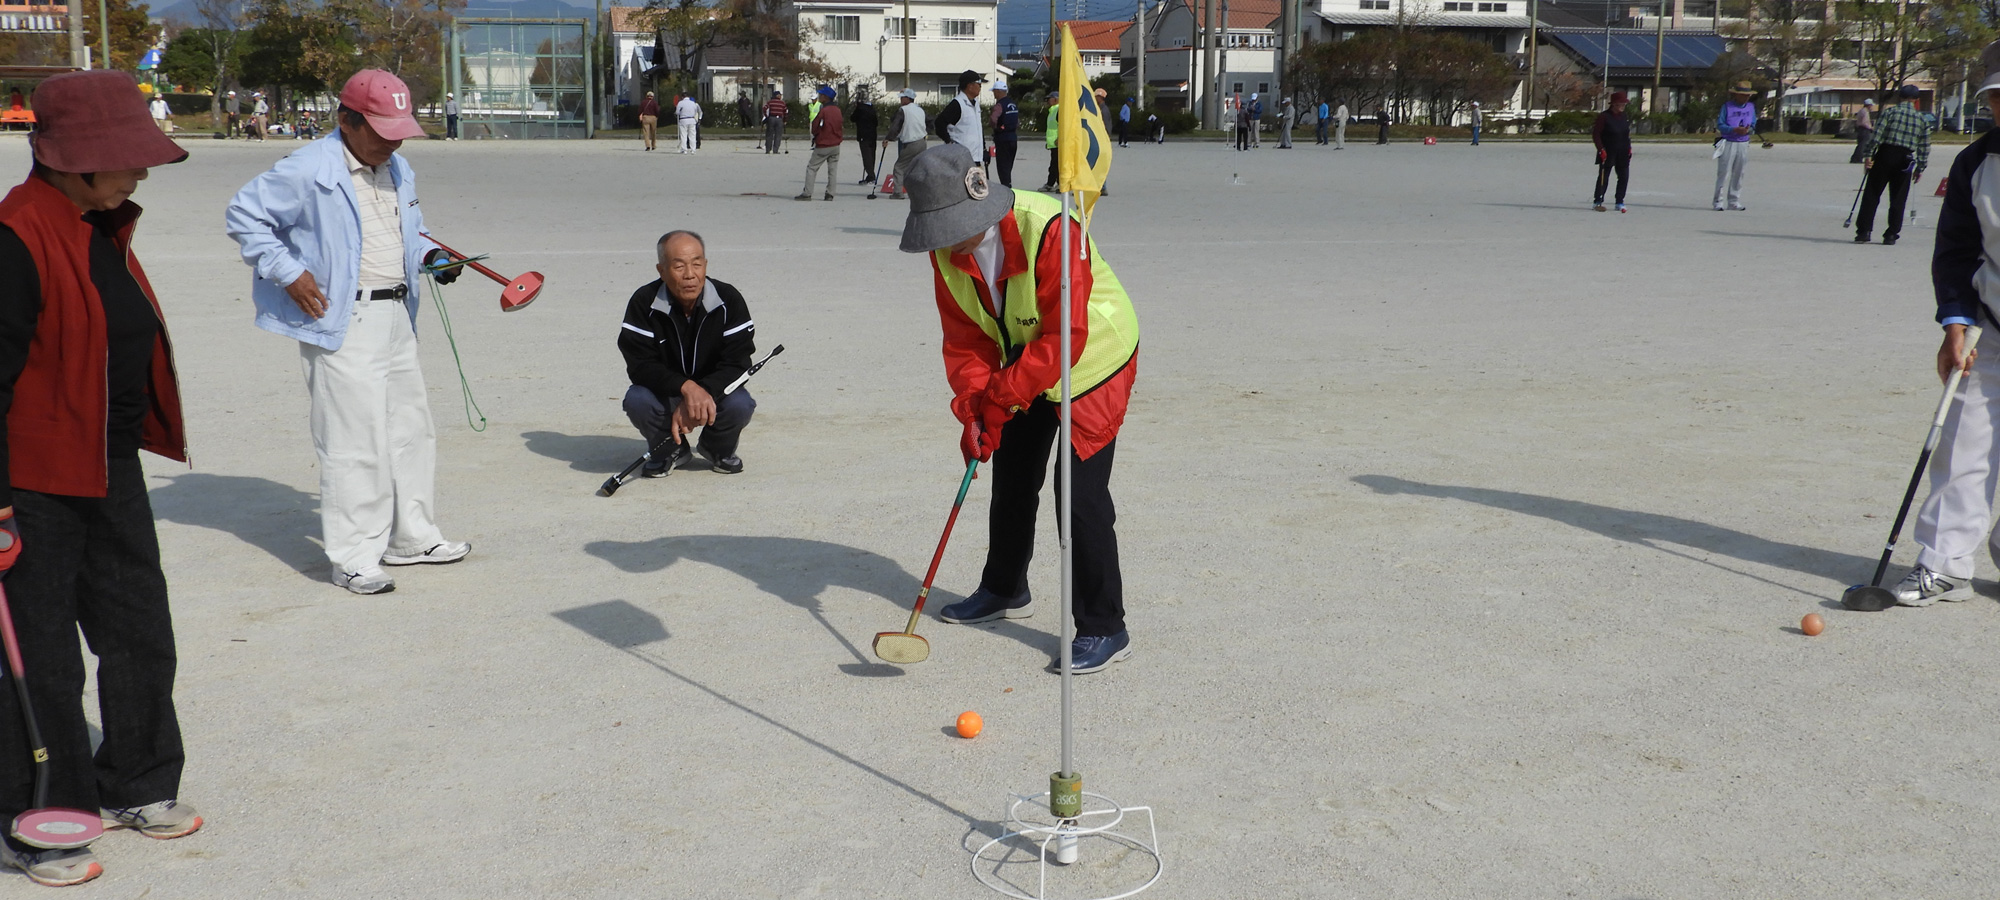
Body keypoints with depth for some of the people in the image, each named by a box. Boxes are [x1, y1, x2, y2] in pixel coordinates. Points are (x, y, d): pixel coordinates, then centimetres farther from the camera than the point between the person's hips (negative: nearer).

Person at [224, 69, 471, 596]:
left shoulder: (397, 169, 13)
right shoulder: (308, 171, -12)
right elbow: (243, 216, -7)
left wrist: (430, 255, 6)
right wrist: (289, 274, -14)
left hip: (396, 314, 9)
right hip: (340, 321, -8)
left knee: (411, 429, 15)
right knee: (354, 440, -7)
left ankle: (412, 537, 28)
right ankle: (354, 558, 3)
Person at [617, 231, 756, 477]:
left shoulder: (728, 300, -14)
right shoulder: (643, 303, -15)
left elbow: (737, 363, -17)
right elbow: (640, 366, -21)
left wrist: (704, 393, -35)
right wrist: (687, 387, -38)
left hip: (715, 390, 0)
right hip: (664, 392, 0)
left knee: (739, 404, -31)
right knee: (636, 400, -31)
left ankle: (718, 449, 6)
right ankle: (669, 450, 2)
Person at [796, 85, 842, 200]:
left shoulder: (824, 110, -16)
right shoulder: (838, 110, 6)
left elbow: (815, 126, -10)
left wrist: (815, 135, 8)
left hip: (823, 145, -7)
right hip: (836, 144, 7)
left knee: (811, 168, 1)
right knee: (833, 169, 9)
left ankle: (807, 194, -3)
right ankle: (830, 194, 7)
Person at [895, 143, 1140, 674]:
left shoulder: (1049, 230, -34)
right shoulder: (946, 249, -12)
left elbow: (1065, 337, -32)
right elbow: (963, 338, -7)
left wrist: (1001, 396, -29)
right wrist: (973, 408, -21)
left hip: (1094, 359, -7)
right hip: (1023, 366, 7)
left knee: (1081, 494, -12)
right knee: (1011, 480, 17)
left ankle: (1104, 629, -2)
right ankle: (1005, 590, 39)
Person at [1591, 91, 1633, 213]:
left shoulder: (1624, 116, 10)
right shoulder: (1604, 116, -10)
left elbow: (1628, 134, 19)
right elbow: (1596, 134, -11)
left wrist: (1629, 147, 11)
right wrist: (1601, 149, -17)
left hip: (1623, 153, 6)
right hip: (1608, 153, -6)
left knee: (1624, 177, 4)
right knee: (1603, 177, 0)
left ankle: (1620, 202, 12)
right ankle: (1597, 201, 9)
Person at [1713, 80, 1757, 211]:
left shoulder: (1751, 107, 12)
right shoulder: (1727, 106, -2)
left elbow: (1753, 126, 13)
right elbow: (1720, 125, -6)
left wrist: (1748, 130, -11)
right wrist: (1735, 129, -20)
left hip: (1743, 145, 5)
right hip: (1728, 143, -5)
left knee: (1738, 174, 8)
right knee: (1724, 173, -7)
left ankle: (1734, 202, 14)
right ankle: (1718, 202, -4)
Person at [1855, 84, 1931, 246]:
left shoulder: (1890, 111, 0)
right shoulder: (1922, 119, 9)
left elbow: (1877, 134, -10)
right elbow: (1925, 146, 9)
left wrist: (1869, 155, -9)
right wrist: (1921, 167, 15)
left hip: (1885, 154, -2)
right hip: (1906, 159, 2)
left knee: (1871, 194, 3)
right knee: (1898, 199, 7)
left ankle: (1863, 231, -2)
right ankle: (1891, 235, 6)